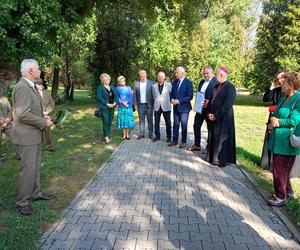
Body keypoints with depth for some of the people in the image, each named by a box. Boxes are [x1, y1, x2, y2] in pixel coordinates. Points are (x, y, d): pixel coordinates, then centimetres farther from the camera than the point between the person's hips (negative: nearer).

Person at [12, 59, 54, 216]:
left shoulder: (30, 86, 12)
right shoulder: (22, 88, -20)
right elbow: (23, 115, -26)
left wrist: (43, 117, 8)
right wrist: (43, 123, -16)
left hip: (33, 135, 10)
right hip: (26, 137, -10)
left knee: (35, 166, 18)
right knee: (28, 169, 0)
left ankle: (35, 193, 32)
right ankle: (22, 202, 15)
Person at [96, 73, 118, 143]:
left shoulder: (112, 87, 16)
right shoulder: (100, 88, -2)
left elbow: (116, 95, 11)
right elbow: (99, 98, -11)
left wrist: (114, 102, -7)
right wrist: (107, 104, -16)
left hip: (112, 107, 6)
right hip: (104, 108, -6)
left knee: (110, 122, 8)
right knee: (106, 122, -7)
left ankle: (107, 135, 18)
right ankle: (106, 137, -1)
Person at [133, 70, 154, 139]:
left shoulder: (150, 83, -1)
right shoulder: (136, 83, 4)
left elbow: (153, 94, -1)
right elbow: (134, 94, 6)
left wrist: (153, 104, -6)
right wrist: (135, 104, 1)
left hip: (149, 104, -2)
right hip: (140, 105, 2)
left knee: (150, 120, 6)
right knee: (141, 120, 8)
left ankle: (150, 134, 14)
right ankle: (142, 134, 15)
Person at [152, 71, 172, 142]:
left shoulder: (169, 85, -2)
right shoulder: (154, 86, 6)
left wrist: (169, 101, 4)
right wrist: (157, 101, 12)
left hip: (166, 107, -2)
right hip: (157, 107, 3)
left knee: (168, 123, 4)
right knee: (156, 122, 6)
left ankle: (168, 137, 17)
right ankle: (157, 136, 20)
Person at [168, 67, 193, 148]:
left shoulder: (188, 83, -9)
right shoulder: (174, 82, 9)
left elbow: (190, 96, -13)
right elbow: (172, 93, 16)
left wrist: (179, 101, -18)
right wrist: (172, 99, -6)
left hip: (184, 107, -5)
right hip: (175, 107, 5)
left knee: (184, 125, 3)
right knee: (175, 125, 11)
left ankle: (183, 142, 15)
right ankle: (175, 140, 22)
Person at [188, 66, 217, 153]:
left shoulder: (216, 82, -11)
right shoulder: (202, 81, 13)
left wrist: (209, 102, -24)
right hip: (200, 107, 7)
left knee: (210, 128, 7)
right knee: (196, 125, 11)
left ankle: (209, 147, 20)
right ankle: (197, 145, 25)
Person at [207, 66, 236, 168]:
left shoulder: (229, 87, -13)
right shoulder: (217, 86, 12)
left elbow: (227, 105, -18)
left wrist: (216, 116, -16)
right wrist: (209, 113, 1)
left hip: (224, 118, -8)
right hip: (214, 117, 8)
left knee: (222, 138, -1)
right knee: (213, 137, 13)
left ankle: (222, 160, 11)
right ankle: (213, 158, 26)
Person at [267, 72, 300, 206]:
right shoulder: (284, 97, 11)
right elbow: (275, 115, 17)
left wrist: (276, 122, -9)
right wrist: (273, 122, -3)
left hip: (285, 142, -9)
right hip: (278, 139, 9)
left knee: (280, 170, 2)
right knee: (282, 168, 20)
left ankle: (281, 197, 18)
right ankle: (288, 191, 37)